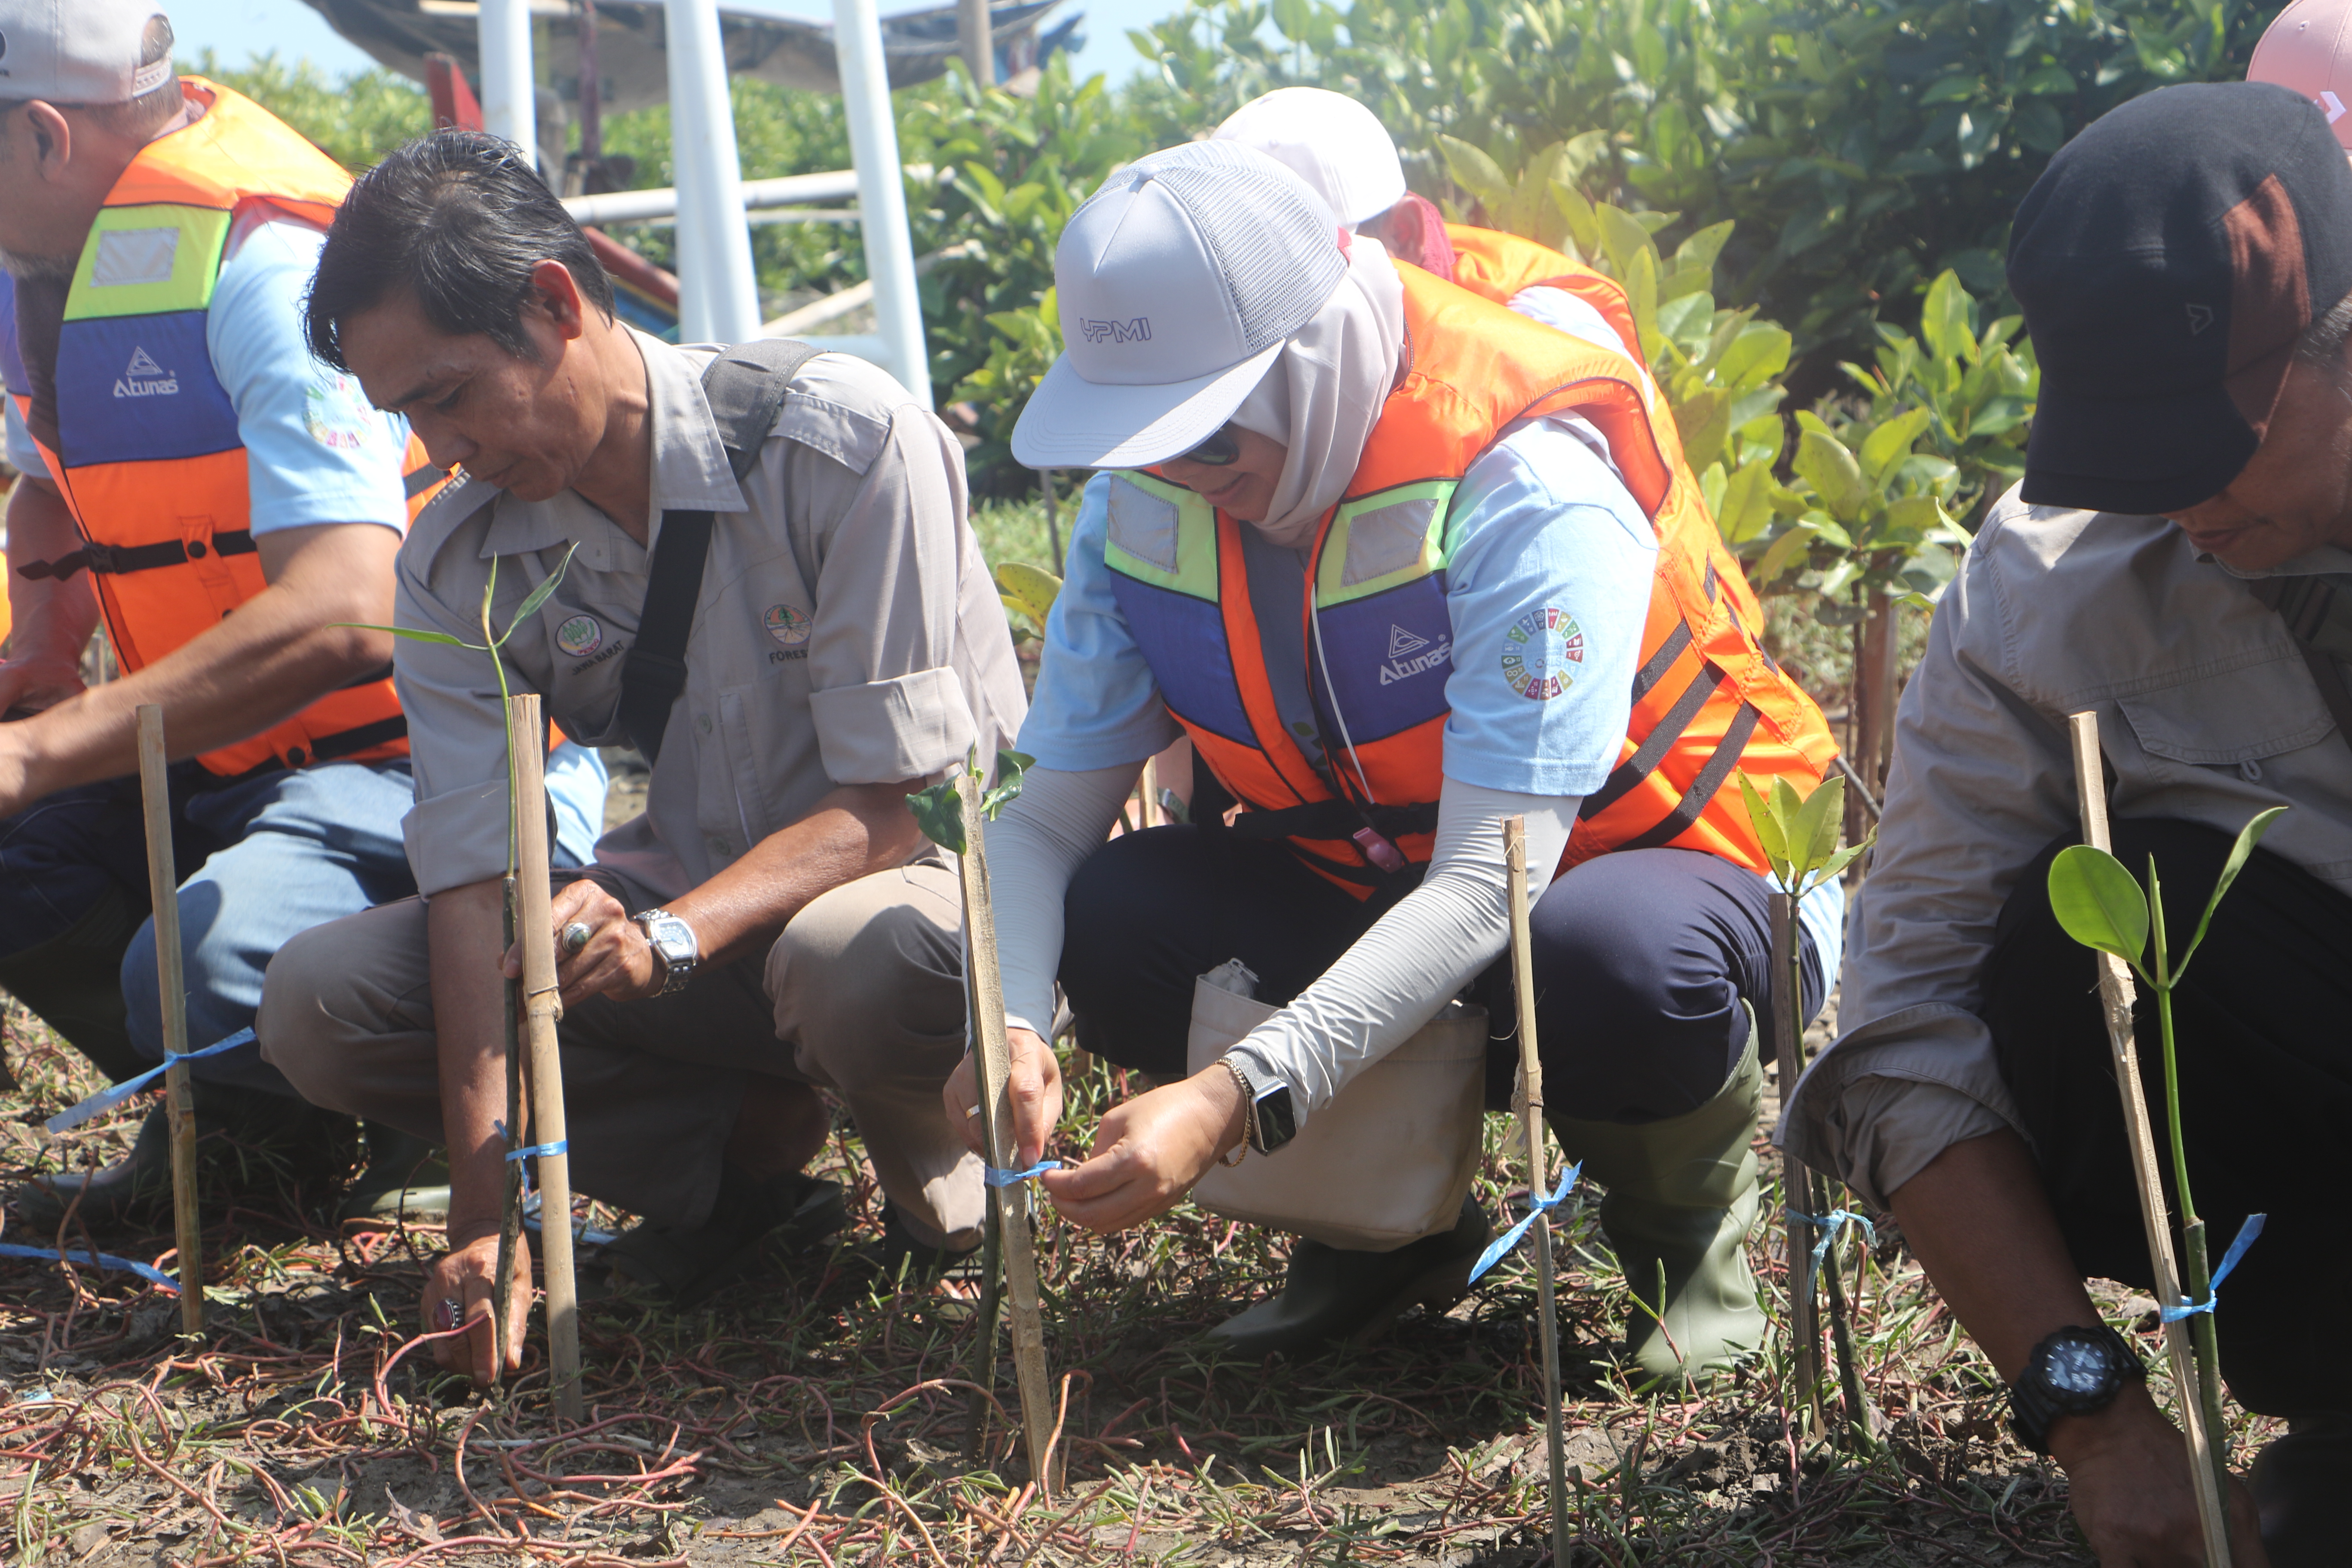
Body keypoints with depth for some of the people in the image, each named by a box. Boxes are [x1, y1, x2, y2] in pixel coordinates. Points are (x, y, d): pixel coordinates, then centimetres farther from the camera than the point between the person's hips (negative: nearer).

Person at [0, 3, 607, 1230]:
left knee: (205, 972, -33)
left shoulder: (261, 264, -24)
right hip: (223, 767, 9)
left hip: (424, 768, -9)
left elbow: (340, 616, -35)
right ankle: (218, 1124, 13)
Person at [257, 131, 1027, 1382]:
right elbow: (478, 881, -13)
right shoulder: (458, 566, -6)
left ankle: (931, 1173, -5)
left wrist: (668, 937, -40)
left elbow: (890, 809, -22)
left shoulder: (844, 444, -22)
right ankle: (750, 1146, -2)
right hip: (698, 897, 5)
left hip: (928, 873, -5)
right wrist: (485, 1215, -24)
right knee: (319, 1001, -14)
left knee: (858, 963, -42)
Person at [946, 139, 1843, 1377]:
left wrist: (1237, 1098, -45)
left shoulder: (1528, 486, -30)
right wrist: (1010, 1025, -33)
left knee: (1615, 962, -41)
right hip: (1371, 894, 5)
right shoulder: (1148, 499, -11)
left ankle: (1688, 1218, -5)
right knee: (1108, 920, -22)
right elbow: (1047, 812, -10)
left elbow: (1490, 878, -36)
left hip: (1645, 861, -5)